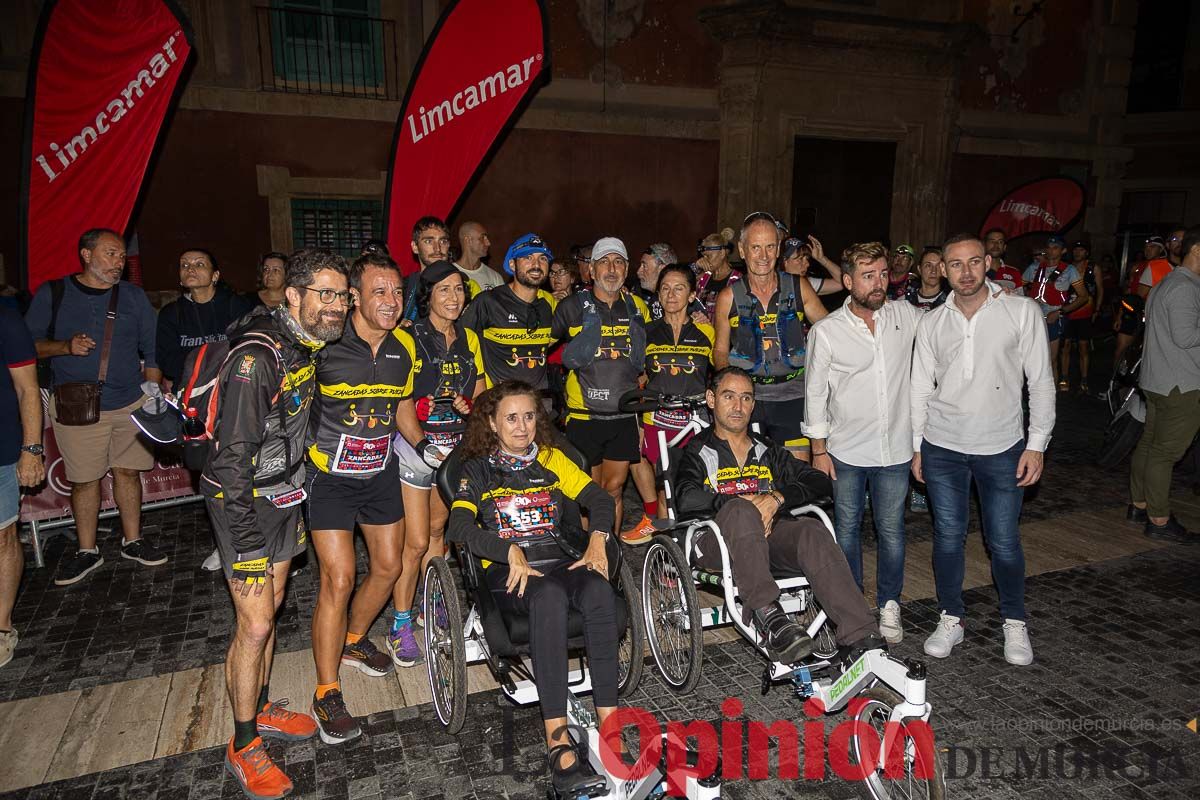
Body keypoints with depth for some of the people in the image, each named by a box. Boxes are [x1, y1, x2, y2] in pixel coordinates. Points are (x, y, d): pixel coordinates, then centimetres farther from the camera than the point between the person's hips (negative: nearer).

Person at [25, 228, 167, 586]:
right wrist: (65, 346, -15)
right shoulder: (52, 294, 2)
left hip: (131, 403, 2)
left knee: (127, 472, 8)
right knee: (84, 479, 4)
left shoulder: (134, 296, 7)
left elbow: (151, 352, 9)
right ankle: (87, 551, 18)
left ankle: (133, 542, 21)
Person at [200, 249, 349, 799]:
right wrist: (247, 547, -24)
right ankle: (244, 748, 15)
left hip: (283, 492, 8)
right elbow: (232, 458, -26)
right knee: (255, 625, -3)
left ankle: (260, 708, 37)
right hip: (244, 501, -8)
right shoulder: (257, 358, -27)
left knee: (271, 607, 19)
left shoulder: (309, 345, 2)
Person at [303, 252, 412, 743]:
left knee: (388, 567, 13)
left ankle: (353, 641, 41)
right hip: (331, 476, -6)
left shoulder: (402, 353, -1)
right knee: (338, 579, -8)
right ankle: (327, 694, 8)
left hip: (380, 472, 6)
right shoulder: (324, 347, -19)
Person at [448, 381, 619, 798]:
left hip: (564, 560, 3)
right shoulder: (477, 471, 12)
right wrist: (511, 552, -21)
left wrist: (597, 541, -10)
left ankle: (608, 723, -33)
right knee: (549, 596, -37)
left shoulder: (551, 459, 19)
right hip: (508, 572, -3)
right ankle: (558, 742, -41)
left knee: (599, 591, -32)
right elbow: (460, 528, -6)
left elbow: (600, 498, 10)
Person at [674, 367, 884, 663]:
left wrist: (777, 498, -6)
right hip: (718, 541, -3)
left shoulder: (768, 451, 26)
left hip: (769, 533, 3)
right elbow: (687, 500, -9)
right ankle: (768, 616, -45)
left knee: (813, 532, -28)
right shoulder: (697, 452, 12)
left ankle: (864, 640, -37)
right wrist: (747, 502, -13)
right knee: (741, 511, -36)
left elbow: (820, 482, 12)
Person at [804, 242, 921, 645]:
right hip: (846, 451, -1)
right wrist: (818, 450, -3)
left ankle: (889, 604, 30)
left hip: (895, 449, 2)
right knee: (846, 529, 11)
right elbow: (815, 393, -3)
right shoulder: (826, 331, -8)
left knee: (891, 531, 11)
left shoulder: (905, 315, -1)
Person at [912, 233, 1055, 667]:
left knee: (1004, 543, 6)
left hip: (1002, 447, -2)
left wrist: (1036, 444, -6)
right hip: (942, 448, 2)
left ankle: (1014, 623, 28)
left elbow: (1041, 381, -2)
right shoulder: (931, 322, 3)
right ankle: (951, 619, 25)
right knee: (948, 537, 8)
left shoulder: (1021, 311, -4)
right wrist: (917, 445, 6)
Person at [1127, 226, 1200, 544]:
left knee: (1149, 444, 15)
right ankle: (1159, 521, 2)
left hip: (1158, 382, 10)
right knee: (1164, 452, -5)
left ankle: (1139, 505, 24)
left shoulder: (1167, 283, 17)